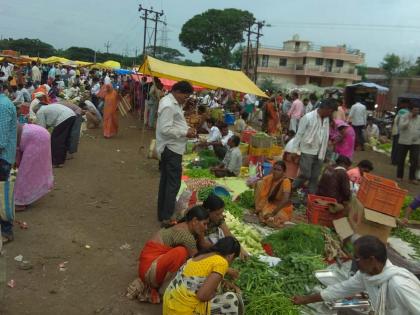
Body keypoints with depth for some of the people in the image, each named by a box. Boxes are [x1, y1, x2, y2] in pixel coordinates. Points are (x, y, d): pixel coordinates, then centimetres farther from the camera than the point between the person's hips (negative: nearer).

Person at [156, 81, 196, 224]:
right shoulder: (168, 105, -20)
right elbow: (165, 129, -25)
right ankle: (167, 217, 3)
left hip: (170, 149, 11)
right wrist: (185, 133, -19)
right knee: (173, 184, -5)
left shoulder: (174, 103, 13)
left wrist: (186, 129, 6)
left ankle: (162, 214, 28)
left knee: (166, 182, 17)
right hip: (171, 149, -11)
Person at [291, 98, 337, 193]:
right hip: (307, 152, -5)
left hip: (319, 153, 5)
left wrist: (323, 153, 8)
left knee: (315, 177, 9)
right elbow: (299, 134, -9)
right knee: (305, 175, -6)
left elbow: (326, 137, 9)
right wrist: (295, 151, -10)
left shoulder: (327, 119, 5)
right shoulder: (308, 117, -12)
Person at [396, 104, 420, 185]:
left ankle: (412, 177, 10)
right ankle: (399, 176, 20)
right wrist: (408, 119, -22)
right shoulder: (403, 117, -5)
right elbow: (400, 127, -18)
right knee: (401, 160, 6)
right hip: (403, 142, -2)